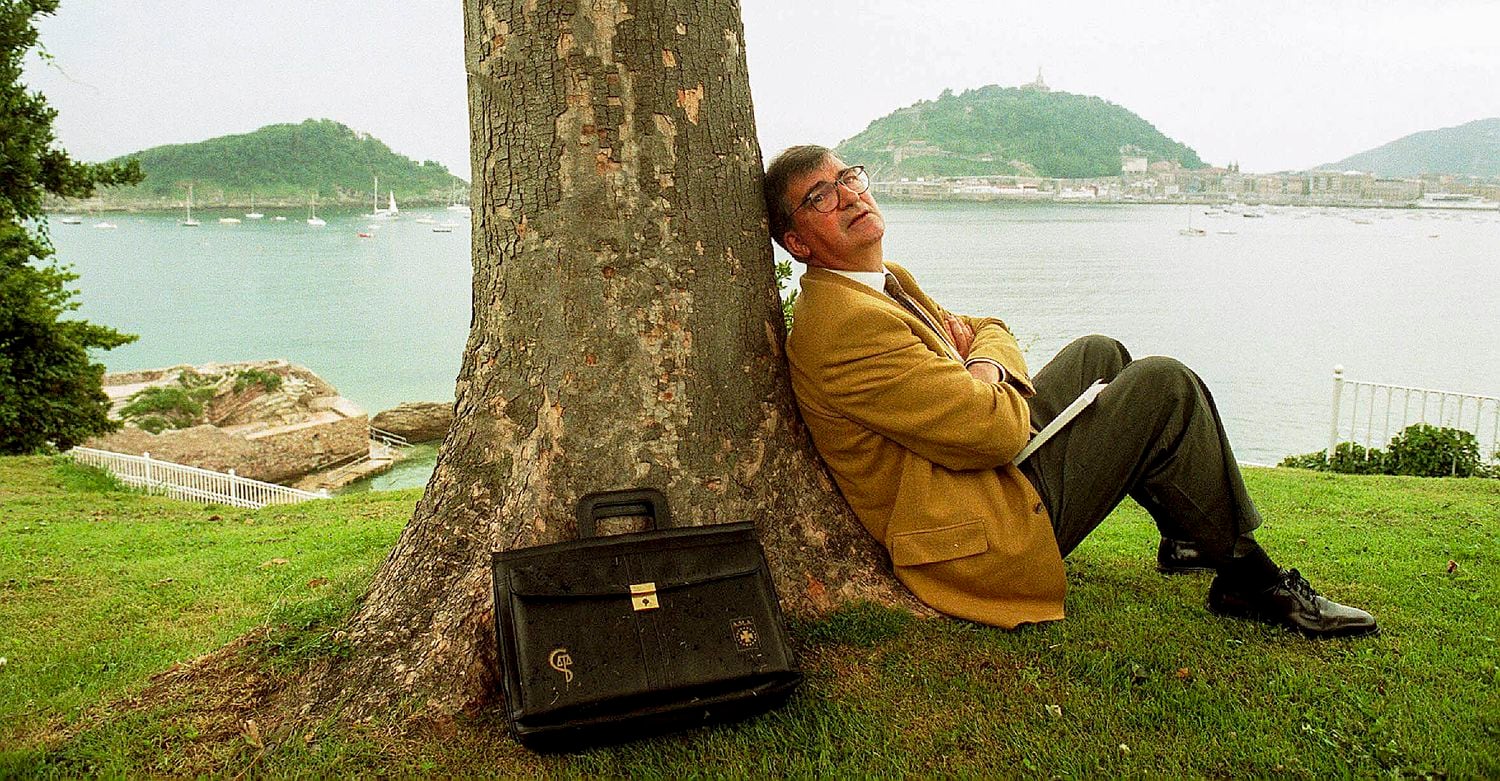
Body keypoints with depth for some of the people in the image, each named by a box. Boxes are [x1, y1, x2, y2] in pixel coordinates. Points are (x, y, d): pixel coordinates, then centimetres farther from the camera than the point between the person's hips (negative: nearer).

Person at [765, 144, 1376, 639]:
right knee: (1165, 387, -10)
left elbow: (990, 332, 17)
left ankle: (1184, 533, 30)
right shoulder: (844, 326, -27)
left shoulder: (884, 281, 8)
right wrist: (980, 370, -5)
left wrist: (982, 364, -8)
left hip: (994, 471, 11)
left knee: (1099, 355, 21)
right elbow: (998, 430, -28)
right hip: (990, 535, -11)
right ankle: (1248, 579, 7)